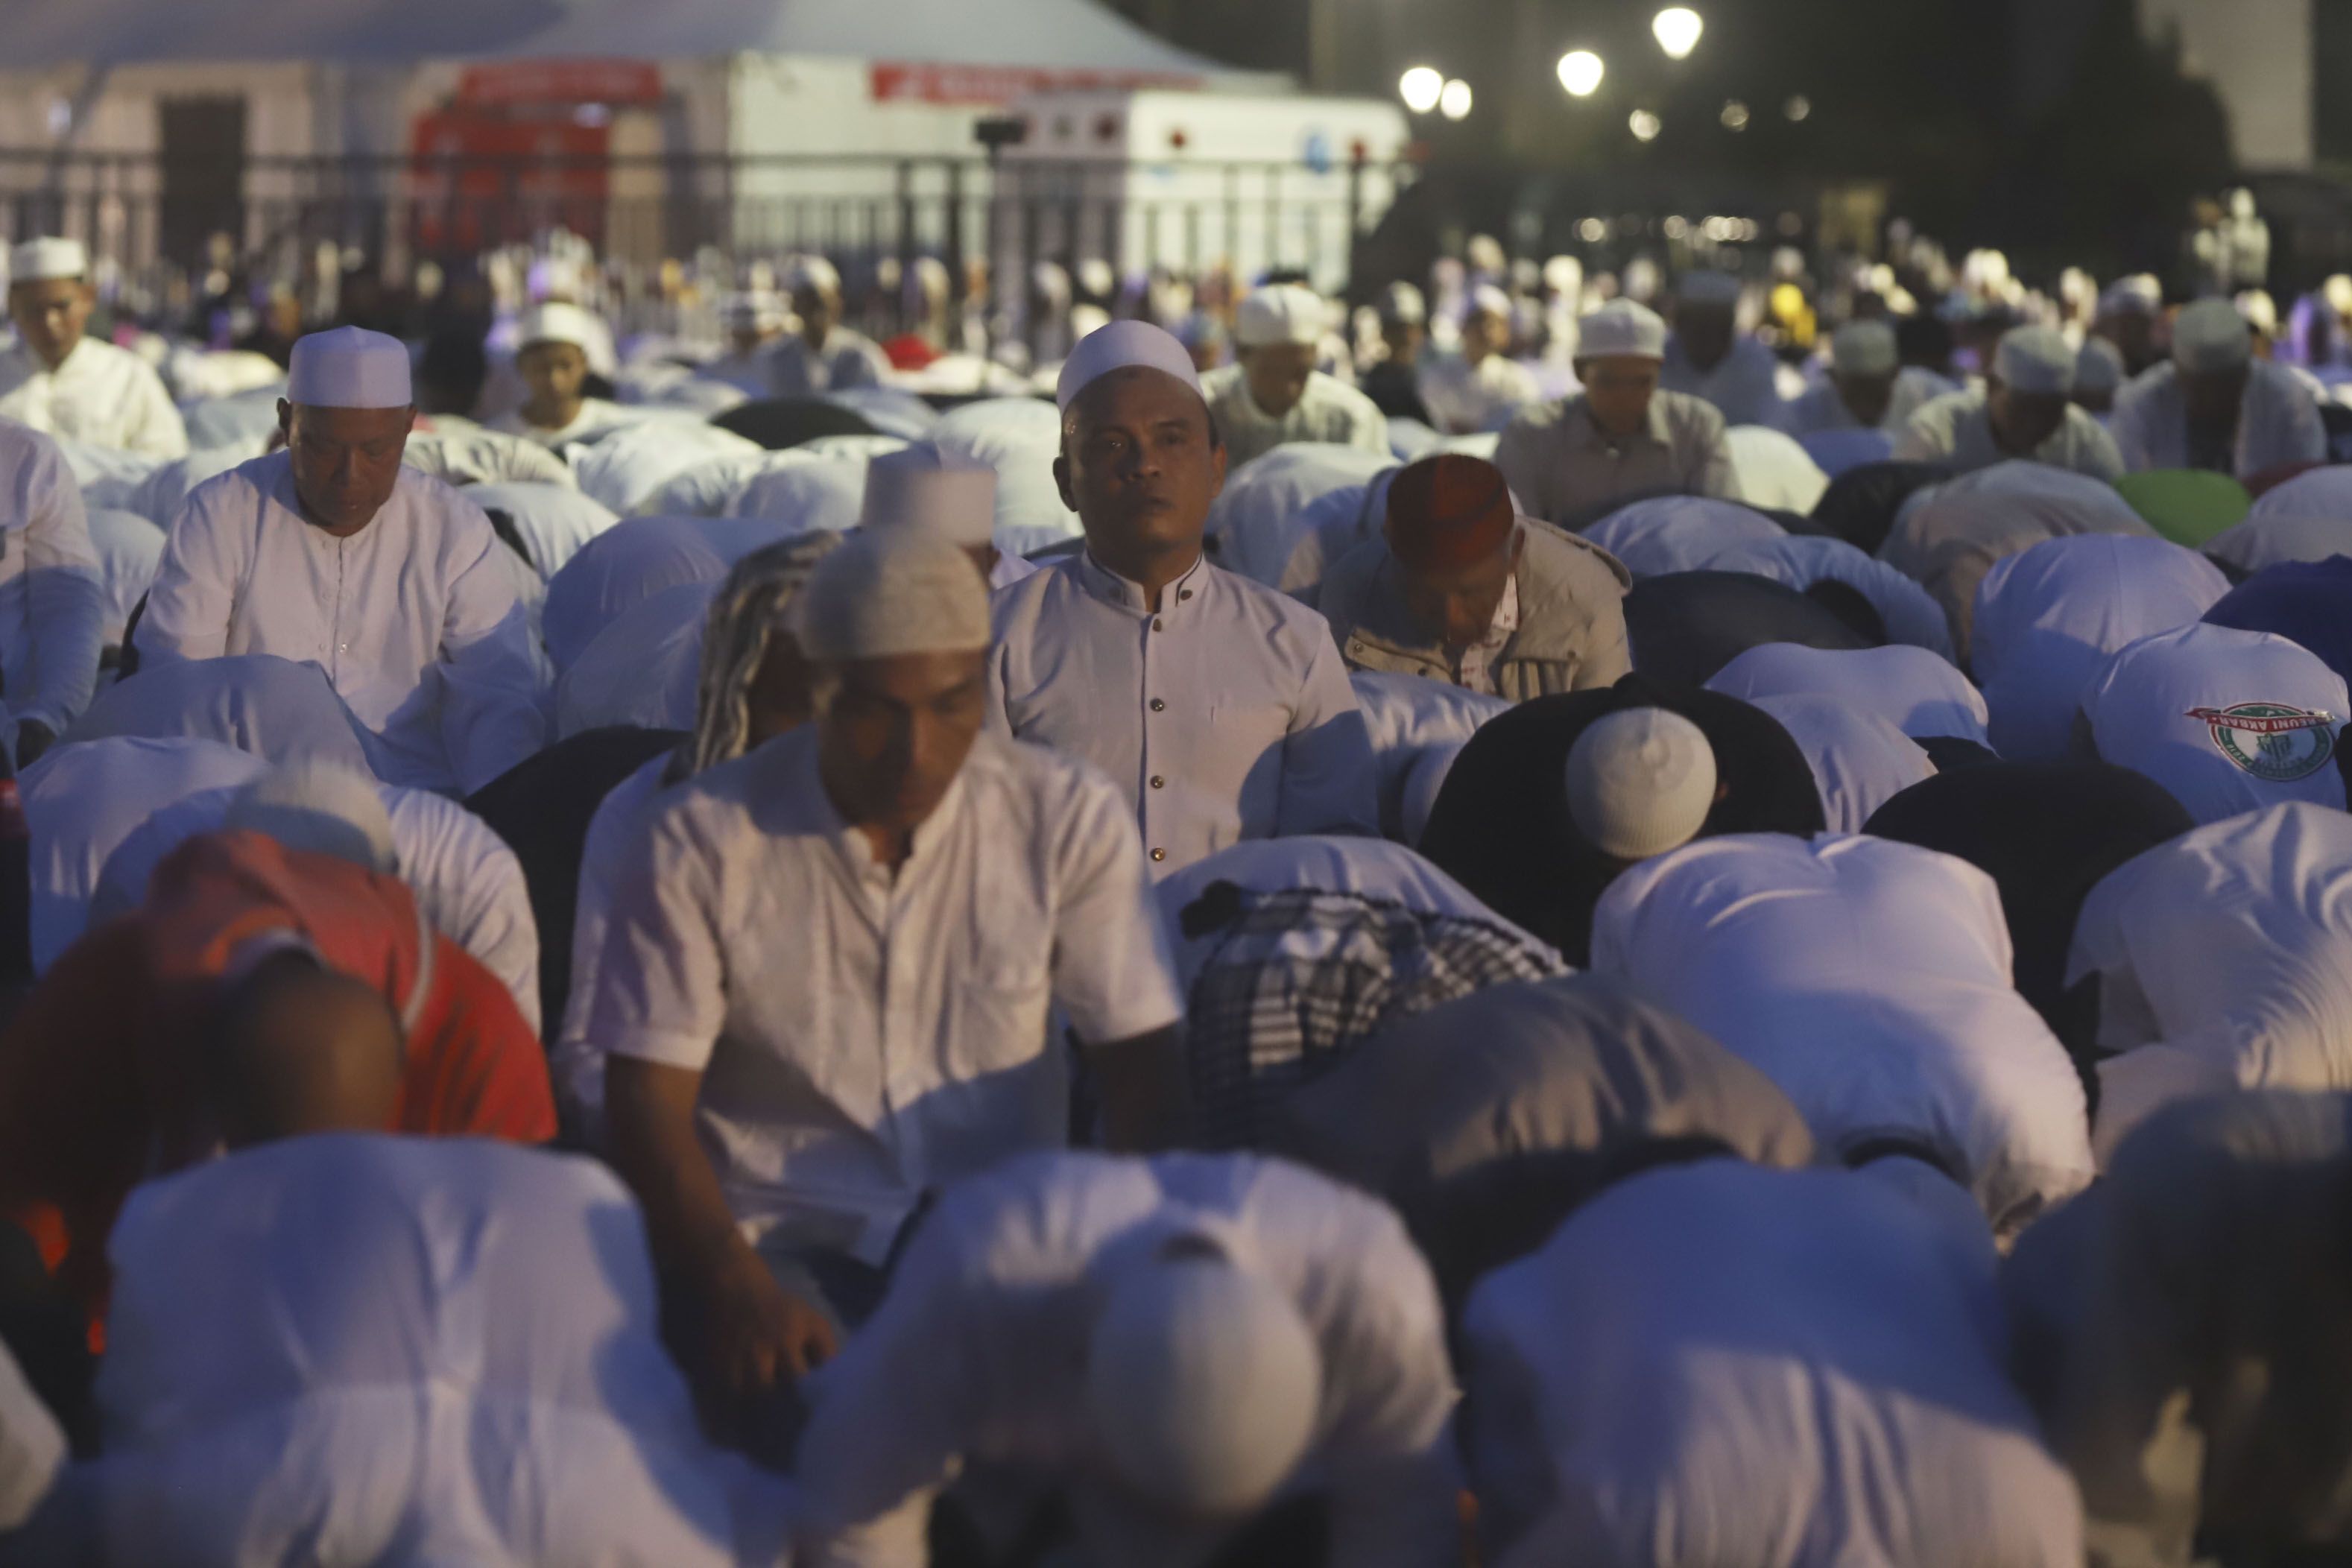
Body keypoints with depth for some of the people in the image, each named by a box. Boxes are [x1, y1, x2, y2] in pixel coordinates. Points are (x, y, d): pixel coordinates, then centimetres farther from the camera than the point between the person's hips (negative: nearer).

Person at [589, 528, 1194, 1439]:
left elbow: (1143, 1070, 4)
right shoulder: (701, 843, 0)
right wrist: (741, 1290, -20)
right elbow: (647, 1101, -2)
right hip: (789, 1243, -2)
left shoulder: (1066, 820, 5)